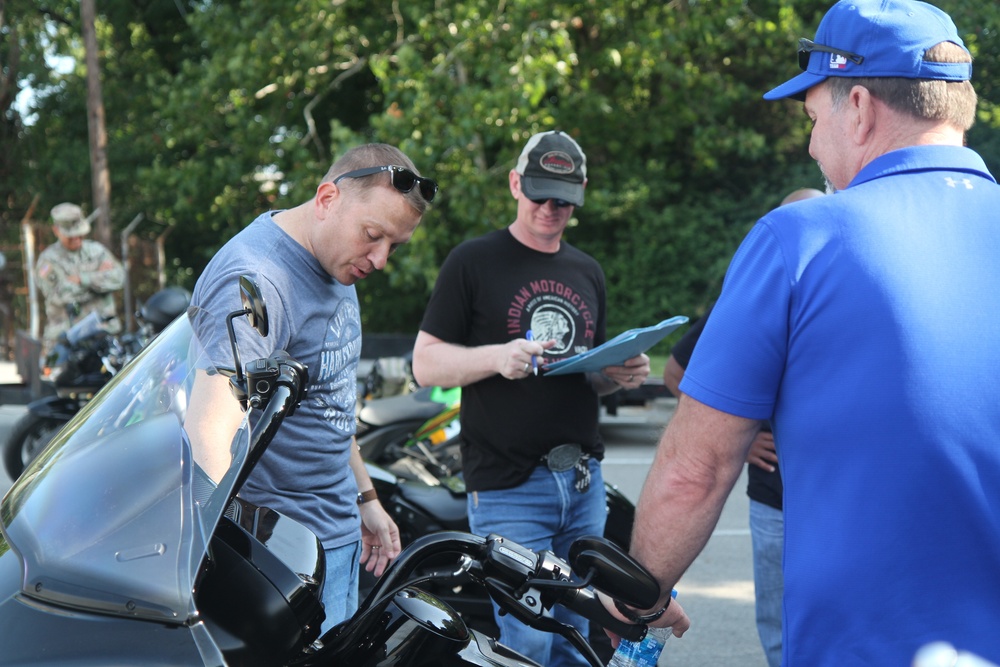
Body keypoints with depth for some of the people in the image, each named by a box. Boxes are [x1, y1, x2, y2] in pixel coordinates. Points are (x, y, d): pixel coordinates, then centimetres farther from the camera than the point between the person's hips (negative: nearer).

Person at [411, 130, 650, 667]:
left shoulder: (587, 272, 17)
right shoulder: (474, 261, 0)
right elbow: (425, 364, -3)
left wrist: (619, 375, 2)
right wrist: (498, 357, -21)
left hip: (584, 482, 6)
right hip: (507, 487, -6)